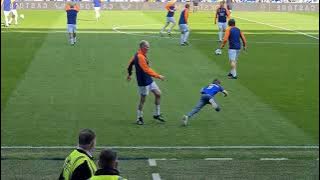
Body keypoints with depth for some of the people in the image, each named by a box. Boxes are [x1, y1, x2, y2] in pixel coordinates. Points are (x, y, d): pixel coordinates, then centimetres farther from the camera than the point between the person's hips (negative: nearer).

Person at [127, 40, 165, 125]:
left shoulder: (138, 55, 9)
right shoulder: (140, 57, -22)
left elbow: (130, 63, 21)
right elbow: (146, 70, -27)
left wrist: (129, 74, 33)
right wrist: (158, 76, -24)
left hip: (148, 80, 10)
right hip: (143, 82, -10)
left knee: (158, 93, 10)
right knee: (143, 99, 0)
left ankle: (157, 114, 19)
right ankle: (139, 118, 14)